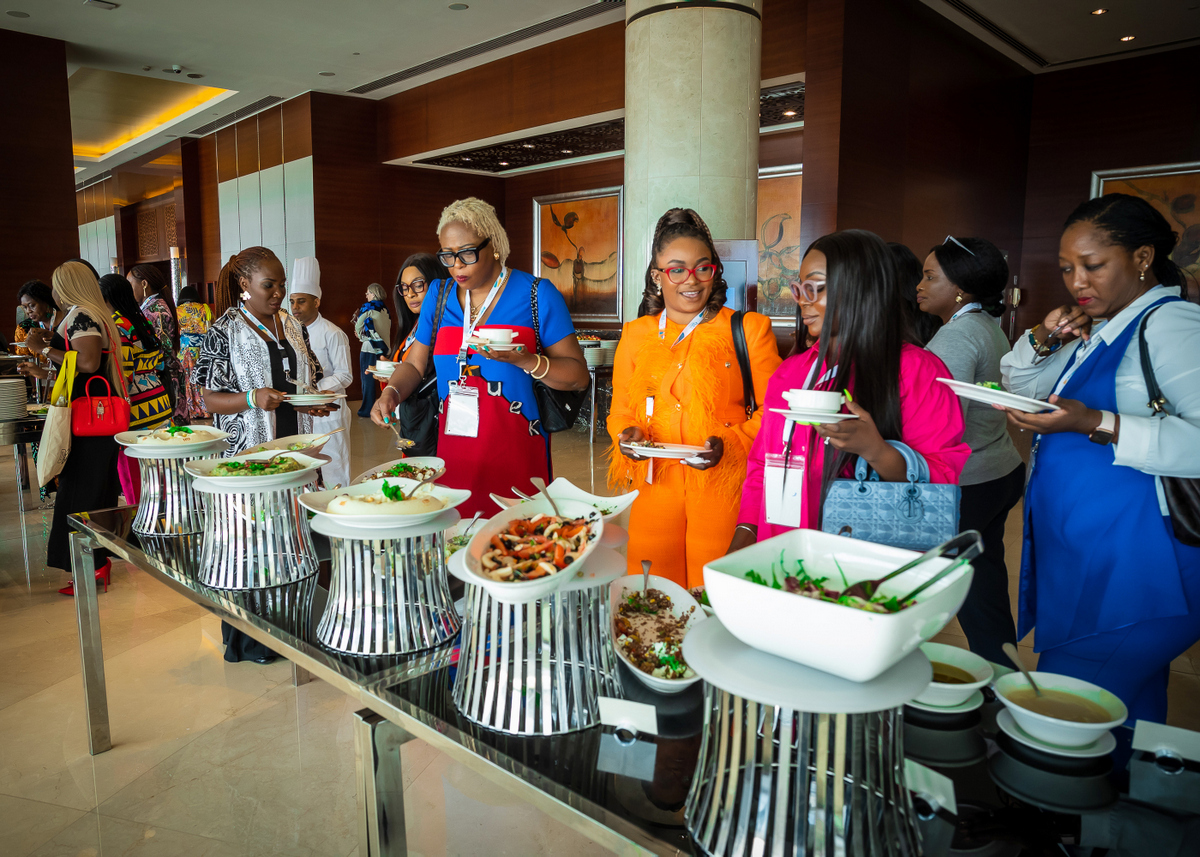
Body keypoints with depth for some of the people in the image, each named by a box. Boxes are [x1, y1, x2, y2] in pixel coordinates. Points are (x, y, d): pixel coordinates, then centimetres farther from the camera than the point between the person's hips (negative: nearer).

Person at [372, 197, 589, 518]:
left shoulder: (537, 295, -2)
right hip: (453, 452, 4)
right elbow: (414, 364, 16)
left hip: (515, 455, -3)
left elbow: (578, 376, -5)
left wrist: (523, 360, -19)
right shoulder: (438, 295, 11)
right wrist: (392, 392, -4)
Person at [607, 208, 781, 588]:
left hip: (723, 488, -2)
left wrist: (729, 444, -14)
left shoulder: (749, 330, 4)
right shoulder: (635, 335, 13)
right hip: (654, 485, 3)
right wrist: (629, 434, -4)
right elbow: (620, 410, 18)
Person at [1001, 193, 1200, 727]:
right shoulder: (1103, 330, 15)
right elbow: (1021, 385, 25)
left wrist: (1096, 425, -29)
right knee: (1130, 726, 20)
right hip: (1081, 563, 10)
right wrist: (1043, 339, 6)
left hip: (1130, 577, -10)